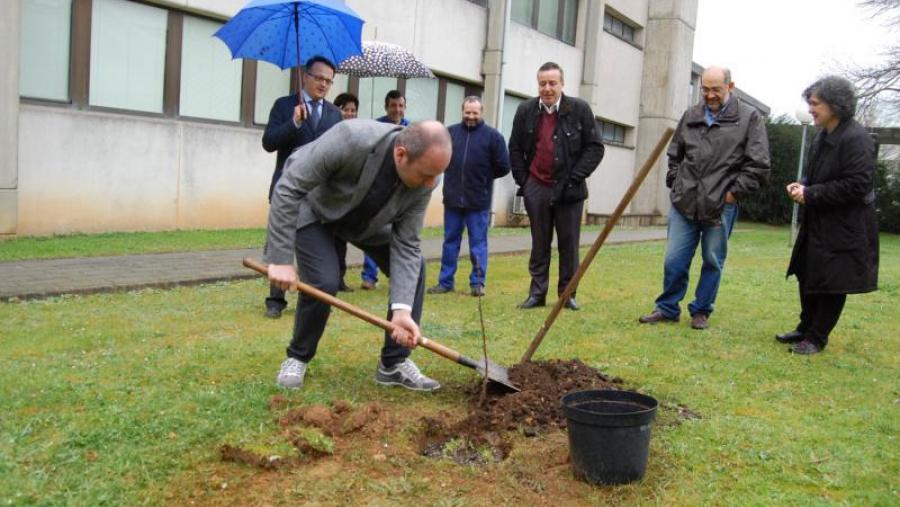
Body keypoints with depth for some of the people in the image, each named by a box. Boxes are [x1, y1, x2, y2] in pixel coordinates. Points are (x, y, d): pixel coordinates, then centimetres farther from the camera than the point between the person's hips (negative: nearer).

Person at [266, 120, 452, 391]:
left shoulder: (424, 182, -27)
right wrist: (280, 259, -35)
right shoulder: (350, 138, -42)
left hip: (367, 218, 5)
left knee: (414, 265, -6)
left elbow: (406, 246, -21)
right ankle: (297, 357, 8)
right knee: (324, 282, -21)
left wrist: (402, 309, -32)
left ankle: (394, 363, 6)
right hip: (312, 209, -4)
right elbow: (288, 188, -34)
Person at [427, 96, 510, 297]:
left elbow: (503, 167, -1)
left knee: (478, 243, 5)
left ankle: (477, 283, 14)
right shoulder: (450, 132, 4)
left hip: (479, 202, -3)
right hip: (452, 199, 3)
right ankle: (445, 282, 19)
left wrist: (483, 177, 7)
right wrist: (453, 174, 11)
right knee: (450, 242, 11)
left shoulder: (493, 136, -4)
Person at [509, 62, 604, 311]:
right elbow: (515, 148, 12)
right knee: (539, 244, 7)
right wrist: (522, 180, 4)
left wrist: (575, 177, -8)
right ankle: (537, 293, 14)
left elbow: (595, 148, -1)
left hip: (568, 189, -2)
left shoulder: (580, 109, -3)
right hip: (536, 187, 2)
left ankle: (567, 294, 15)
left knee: (569, 244, 4)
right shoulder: (526, 110, 4)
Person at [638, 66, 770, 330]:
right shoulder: (691, 116, 10)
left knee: (713, 262, 9)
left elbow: (758, 165, -5)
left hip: (721, 206, -3)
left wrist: (734, 192, -8)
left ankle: (701, 311, 23)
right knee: (674, 261, 5)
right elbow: (674, 154, 21)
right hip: (684, 203, 3)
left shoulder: (750, 118, -2)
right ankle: (668, 308, 20)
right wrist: (675, 184, 10)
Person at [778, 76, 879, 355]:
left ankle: (816, 338, 13)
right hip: (818, 223, 9)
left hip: (843, 228, -9)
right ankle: (806, 329, 30)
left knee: (831, 284, 2)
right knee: (808, 277, 15)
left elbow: (857, 186, -23)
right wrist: (802, 185, 0)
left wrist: (811, 194, -21)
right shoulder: (824, 137, 9)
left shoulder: (856, 139, -19)